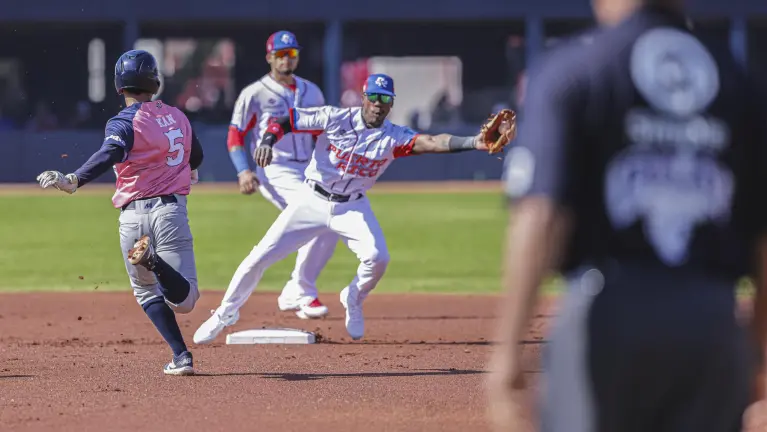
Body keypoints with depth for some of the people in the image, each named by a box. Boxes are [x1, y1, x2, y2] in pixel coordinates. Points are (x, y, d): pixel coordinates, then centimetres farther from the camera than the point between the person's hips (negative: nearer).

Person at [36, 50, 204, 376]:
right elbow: (196, 157, 29)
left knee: (147, 292, 16)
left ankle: (181, 357, 2)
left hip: (134, 215, -2)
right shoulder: (177, 116, 11)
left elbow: (109, 155, -27)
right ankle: (154, 260, -36)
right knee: (184, 300, -5)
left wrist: (73, 182, -39)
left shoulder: (125, 123, -5)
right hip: (172, 209, 2)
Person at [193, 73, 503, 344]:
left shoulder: (393, 137, -13)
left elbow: (431, 142, -28)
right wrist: (268, 140, -30)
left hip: (353, 207, 1)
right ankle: (225, 314, 17)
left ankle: (353, 302, 11)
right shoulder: (334, 119, -13)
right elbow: (286, 120, -9)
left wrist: (476, 143, -44)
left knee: (377, 258, -23)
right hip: (313, 200, -1)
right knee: (260, 256, -4)